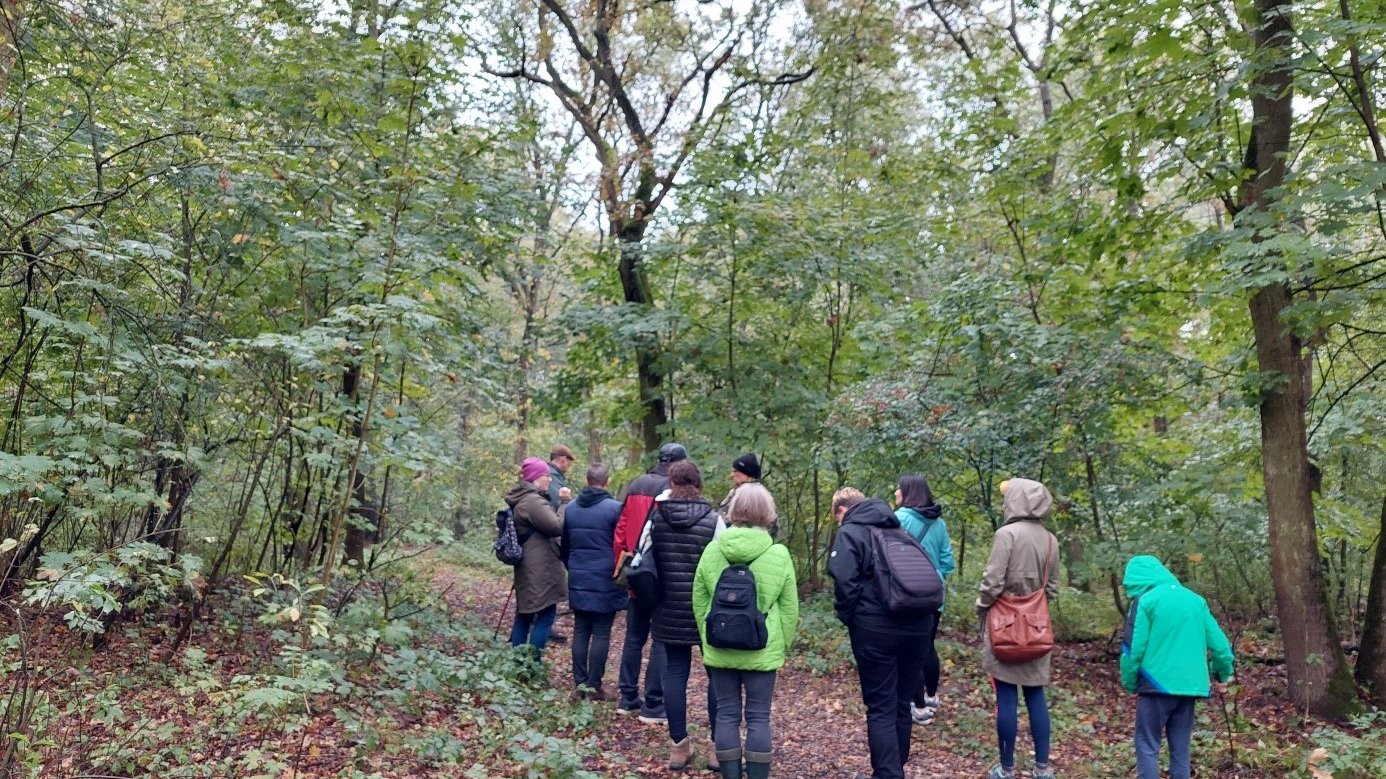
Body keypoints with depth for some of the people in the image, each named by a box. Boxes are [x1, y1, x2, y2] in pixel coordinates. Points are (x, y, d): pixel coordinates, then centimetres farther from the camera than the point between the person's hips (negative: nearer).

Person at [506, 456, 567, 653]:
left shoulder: (522, 500, 16)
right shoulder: (533, 501, -18)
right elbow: (557, 526, -22)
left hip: (528, 570, 11)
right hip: (541, 570, -11)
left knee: (524, 615, 15)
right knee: (546, 615, -4)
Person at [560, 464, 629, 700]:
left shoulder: (570, 508, 7)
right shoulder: (614, 508, -12)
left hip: (578, 582, 5)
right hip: (605, 582, -5)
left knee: (580, 632, 11)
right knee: (601, 634, 2)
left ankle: (580, 683, 13)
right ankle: (593, 686, 4)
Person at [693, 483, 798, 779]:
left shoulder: (712, 550, -2)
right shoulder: (779, 554, -7)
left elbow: (699, 601, 6)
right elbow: (789, 609, -1)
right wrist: (783, 646, 11)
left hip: (720, 649, 2)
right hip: (762, 650, -2)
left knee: (727, 715, 10)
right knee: (758, 717, 7)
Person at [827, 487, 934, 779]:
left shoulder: (850, 533, -3)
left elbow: (845, 582, -17)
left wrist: (846, 616, -1)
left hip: (876, 629, -6)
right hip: (918, 626, 7)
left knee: (881, 707, 0)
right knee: (902, 703, 17)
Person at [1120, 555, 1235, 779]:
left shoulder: (1145, 600, -7)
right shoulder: (1195, 599, 10)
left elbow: (1133, 649, -10)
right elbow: (1218, 641, 11)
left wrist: (1129, 683, 3)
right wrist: (1224, 674, 26)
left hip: (1157, 685, -6)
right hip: (1189, 685, 6)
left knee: (1147, 746, 2)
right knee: (1180, 748, 13)